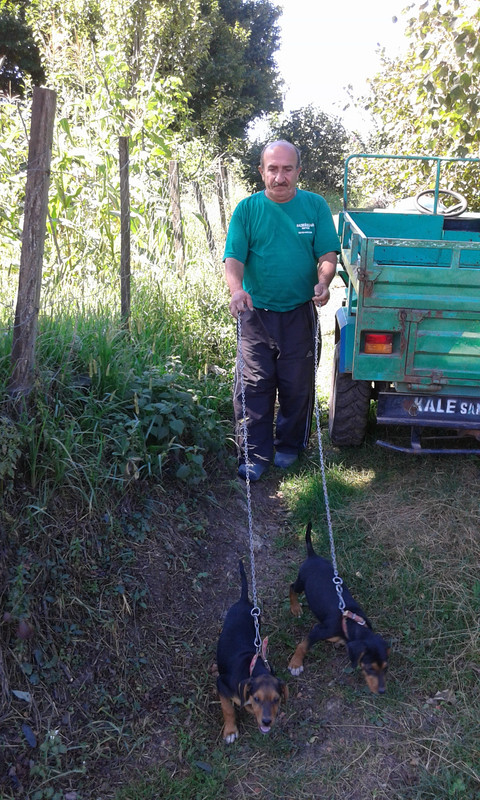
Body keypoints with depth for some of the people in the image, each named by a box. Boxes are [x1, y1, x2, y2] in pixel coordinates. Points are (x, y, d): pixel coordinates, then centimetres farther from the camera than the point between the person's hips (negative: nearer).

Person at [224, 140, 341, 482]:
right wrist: (237, 289, -28)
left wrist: (324, 281, -22)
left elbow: (328, 253, 0)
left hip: (300, 313, 1)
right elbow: (234, 257, -7)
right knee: (253, 386, -1)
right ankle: (254, 455, 10)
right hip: (257, 313, 0)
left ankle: (289, 445, 29)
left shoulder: (315, 206, 2)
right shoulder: (247, 209, 0)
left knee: (297, 385, 9)